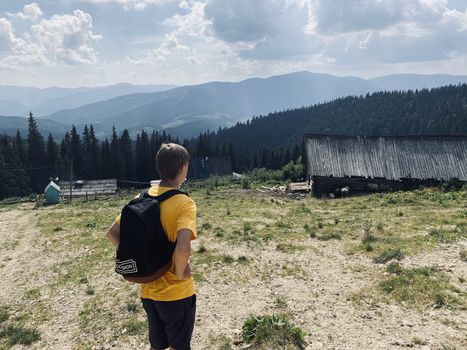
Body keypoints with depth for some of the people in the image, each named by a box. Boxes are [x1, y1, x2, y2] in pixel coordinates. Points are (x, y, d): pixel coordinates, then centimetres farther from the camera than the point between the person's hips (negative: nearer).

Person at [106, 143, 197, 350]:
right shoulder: (185, 203, -20)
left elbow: (112, 234, 2)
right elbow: (183, 248, -35)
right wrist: (179, 273, -16)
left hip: (148, 290, 5)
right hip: (177, 293, -5)